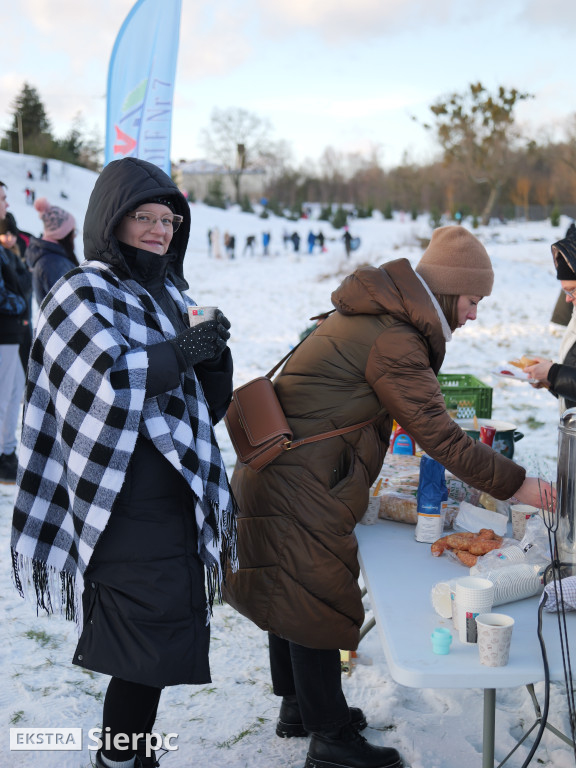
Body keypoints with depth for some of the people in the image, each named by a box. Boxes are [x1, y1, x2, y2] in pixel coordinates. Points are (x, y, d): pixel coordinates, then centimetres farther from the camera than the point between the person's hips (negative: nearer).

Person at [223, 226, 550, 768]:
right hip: (301, 493, -11)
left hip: (277, 475, 11)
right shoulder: (393, 340, -21)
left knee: (291, 596, 21)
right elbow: (440, 436, -22)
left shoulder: (371, 316, 11)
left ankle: (298, 706, 39)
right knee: (316, 602, 2)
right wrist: (517, 485, -15)